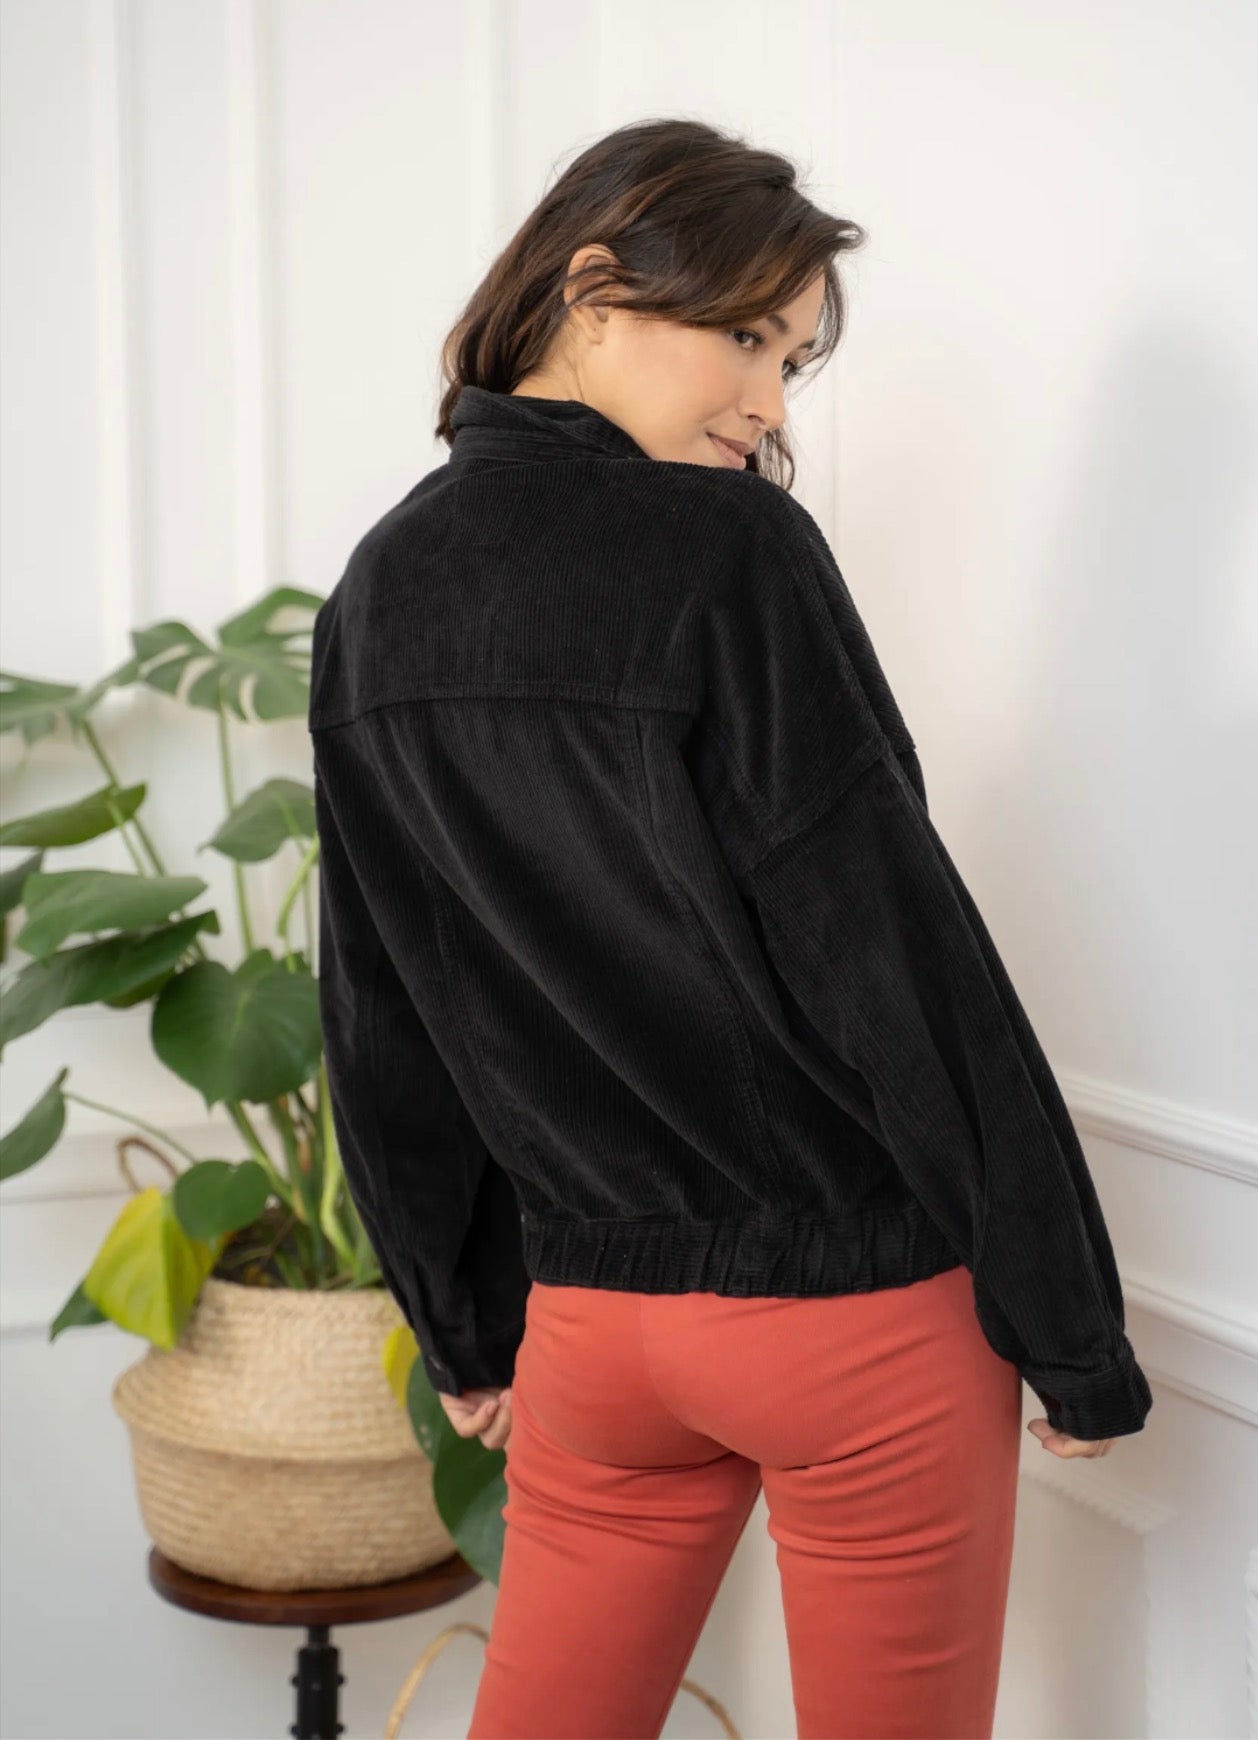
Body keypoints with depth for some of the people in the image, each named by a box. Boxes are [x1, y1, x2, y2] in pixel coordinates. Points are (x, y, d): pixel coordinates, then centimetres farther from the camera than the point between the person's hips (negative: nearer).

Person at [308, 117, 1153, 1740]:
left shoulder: (375, 596, 4)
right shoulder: (732, 547, -14)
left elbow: (383, 1022, 9)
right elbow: (893, 950, -15)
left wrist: (466, 1325, 19)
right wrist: (1074, 1334, -6)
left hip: (584, 1312, 6)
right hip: (862, 1302, -5)